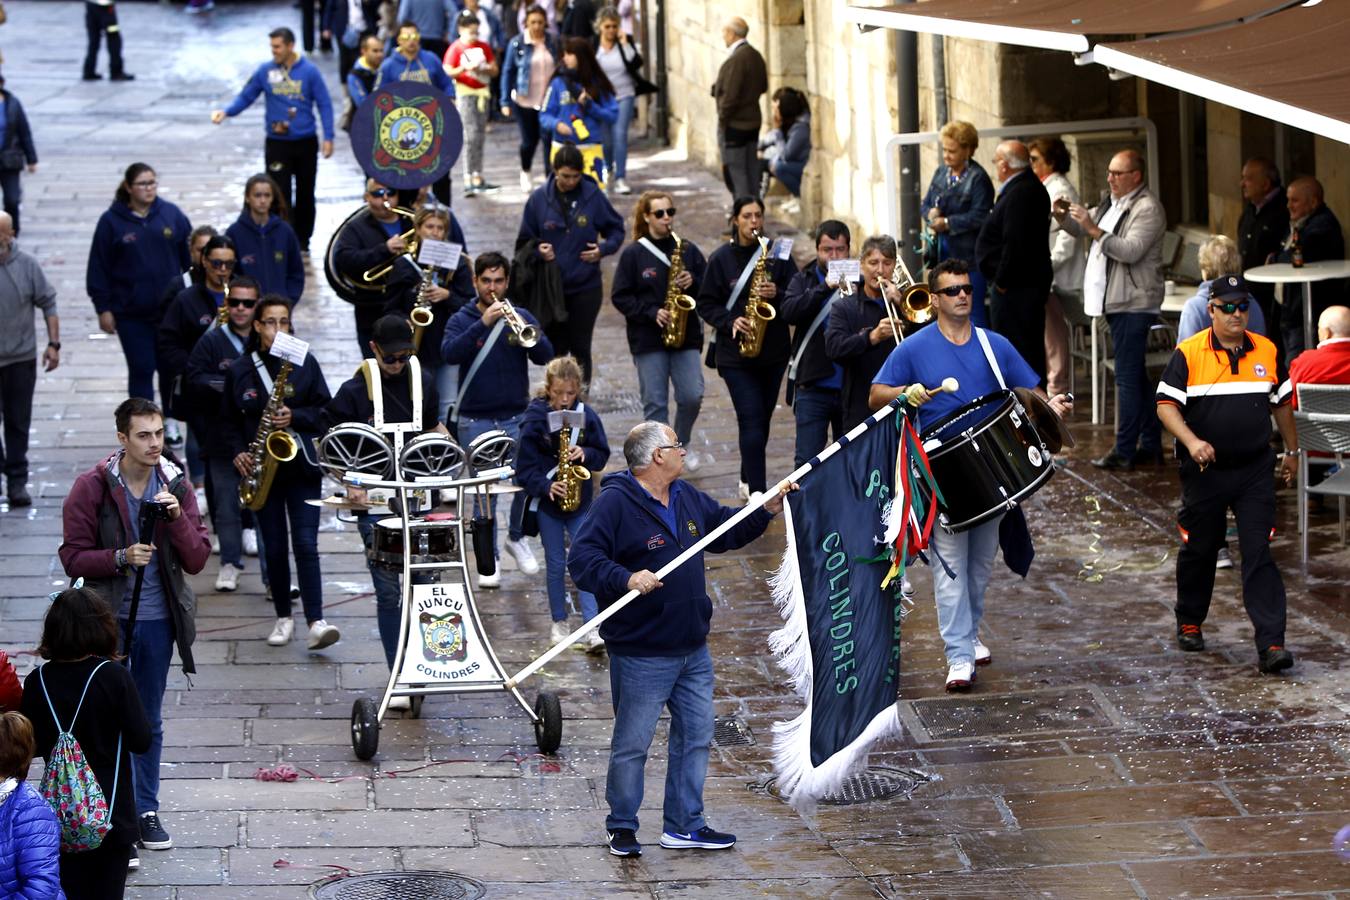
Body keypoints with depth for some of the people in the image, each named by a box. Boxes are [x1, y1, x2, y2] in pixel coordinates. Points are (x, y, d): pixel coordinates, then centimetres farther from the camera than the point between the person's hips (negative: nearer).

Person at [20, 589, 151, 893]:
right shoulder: (114, 677, -16)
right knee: (107, 890, 7)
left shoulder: (38, 681, -7)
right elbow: (142, 741, -12)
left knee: (69, 890, 12)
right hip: (111, 809, -2)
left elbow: (32, 745, 1)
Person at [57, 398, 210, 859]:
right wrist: (121, 557, -23)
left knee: (149, 720, 12)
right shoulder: (92, 488, -8)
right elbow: (73, 557, -8)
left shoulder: (176, 486, 1)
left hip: (158, 619, 3)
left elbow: (197, 560, -1)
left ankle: (145, 811, 23)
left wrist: (178, 517, -17)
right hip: (109, 618, -3)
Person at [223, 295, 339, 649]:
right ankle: (283, 618, 21)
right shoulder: (239, 370, 4)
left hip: (302, 465, -2)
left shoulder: (305, 363, 2)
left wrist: (295, 417, -15)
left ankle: (316, 622, -16)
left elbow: (324, 410, 2)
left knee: (306, 544, -11)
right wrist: (239, 453, -5)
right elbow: (230, 420, 11)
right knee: (274, 547, 7)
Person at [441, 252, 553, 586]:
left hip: (517, 418, 1)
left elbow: (544, 356, -6)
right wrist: (483, 324, -29)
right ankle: (489, 561, 11)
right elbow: (449, 354, -18)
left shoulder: (521, 317, 6)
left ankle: (517, 537, 18)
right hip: (475, 421, -1)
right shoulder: (462, 320, 1)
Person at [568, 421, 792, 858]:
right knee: (632, 744, 2)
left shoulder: (687, 497, 10)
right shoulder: (615, 502, -15)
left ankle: (685, 824, 24)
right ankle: (622, 826, 17)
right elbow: (582, 560, -22)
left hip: (693, 649, 8)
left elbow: (726, 529, 27)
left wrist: (765, 510, 14)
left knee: (696, 736, 13)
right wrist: (625, 579, -36)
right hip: (641, 654, -8)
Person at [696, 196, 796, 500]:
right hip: (735, 353, -3)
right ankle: (757, 490, -12)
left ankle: (749, 480, 29)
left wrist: (778, 294, -18)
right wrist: (731, 322, -15)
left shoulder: (776, 255, 3)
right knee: (751, 419, -11)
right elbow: (706, 304, 2)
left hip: (773, 352, 3)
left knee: (761, 418, 12)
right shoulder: (722, 258, -1)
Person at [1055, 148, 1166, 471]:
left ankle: (1124, 450, -8)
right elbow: (1080, 227, 24)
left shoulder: (1147, 208, -13)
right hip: (1118, 302, 10)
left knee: (1128, 378, -9)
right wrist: (1063, 216, 3)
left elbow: (1131, 251, -23)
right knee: (1136, 376, 14)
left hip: (1134, 304, -10)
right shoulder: (1113, 205, 17)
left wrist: (1094, 230, -26)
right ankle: (1151, 444, 20)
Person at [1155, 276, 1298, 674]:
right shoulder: (1188, 354, -6)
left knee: (1259, 553, -8)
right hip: (1205, 472, -1)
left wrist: (1292, 450, 22)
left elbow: (1281, 403, 18)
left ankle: (1271, 643, -14)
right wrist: (1191, 442, -27)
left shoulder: (1266, 351, 5)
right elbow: (1166, 405, -11)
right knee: (1199, 550, 13)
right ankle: (1189, 623, 35)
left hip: (1255, 471, 1)